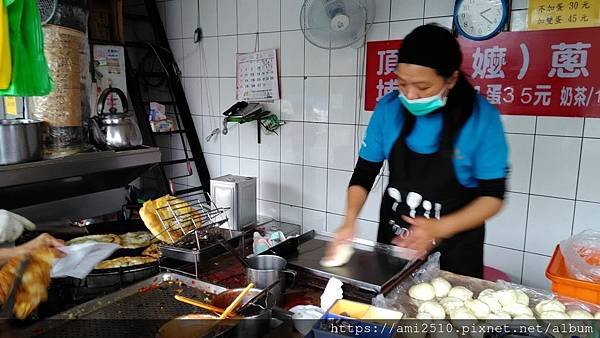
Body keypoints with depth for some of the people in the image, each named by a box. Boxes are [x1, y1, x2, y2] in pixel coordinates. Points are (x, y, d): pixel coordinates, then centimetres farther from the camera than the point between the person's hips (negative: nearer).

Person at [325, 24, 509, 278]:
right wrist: (350, 220, -20)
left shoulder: (481, 117, -19)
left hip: (453, 248, -2)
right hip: (392, 240, 3)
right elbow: (364, 174, -4)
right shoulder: (389, 108, -12)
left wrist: (440, 228, -27)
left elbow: (493, 195, -13)